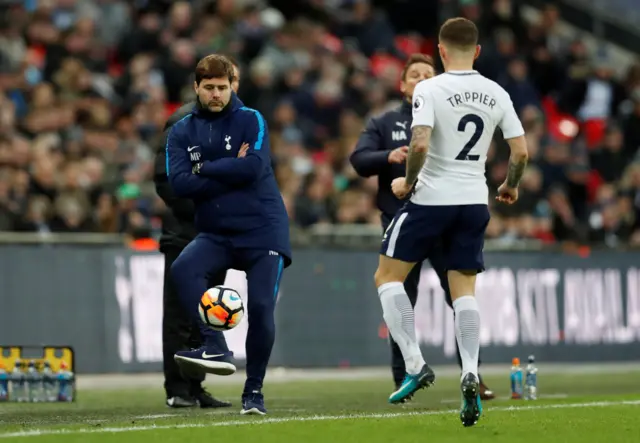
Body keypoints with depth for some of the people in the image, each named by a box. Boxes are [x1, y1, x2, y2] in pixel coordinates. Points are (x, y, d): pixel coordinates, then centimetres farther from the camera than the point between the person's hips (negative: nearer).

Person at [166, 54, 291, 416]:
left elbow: (255, 166, -18)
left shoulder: (251, 121, -1)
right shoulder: (182, 132, 6)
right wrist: (231, 172, -12)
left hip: (262, 230, -3)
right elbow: (180, 183, -8)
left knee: (261, 308, -12)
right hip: (216, 233, 3)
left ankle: (254, 390, 6)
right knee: (183, 268, -27)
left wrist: (204, 168, -10)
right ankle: (215, 349, -27)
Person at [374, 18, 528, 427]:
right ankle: (470, 375, -11)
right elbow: (521, 151, 3)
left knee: (388, 276, 10)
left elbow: (420, 144, -22)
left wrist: (408, 181, -5)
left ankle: (415, 366, -1)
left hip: (430, 198, -4)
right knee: (464, 289, 9)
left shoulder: (429, 90, -11)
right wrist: (510, 187, 21)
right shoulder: (496, 94, 4)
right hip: (475, 201, 4)